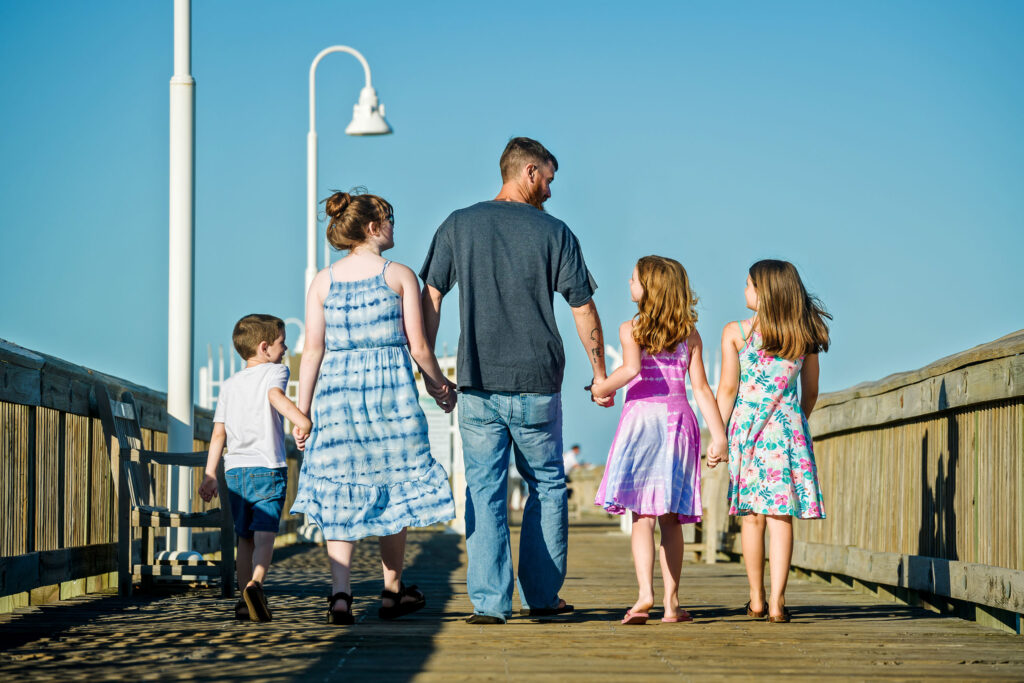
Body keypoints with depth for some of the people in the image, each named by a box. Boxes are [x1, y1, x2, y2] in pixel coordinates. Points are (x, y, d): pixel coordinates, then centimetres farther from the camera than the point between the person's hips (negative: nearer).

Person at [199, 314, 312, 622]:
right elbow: (276, 395, -23)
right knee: (264, 533, -13)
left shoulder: (230, 384, 18)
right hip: (267, 468, -5)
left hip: (235, 470, 5)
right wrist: (302, 419, -39)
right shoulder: (274, 371, 2)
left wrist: (210, 476, 14)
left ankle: (245, 600, 12)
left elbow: (218, 434, 13)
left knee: (245, 537, 13)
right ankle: (255, 583, -35)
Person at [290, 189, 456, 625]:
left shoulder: (323, 281, 7)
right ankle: (392, 593, 19)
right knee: (394, 486, 11)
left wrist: (302, 410, 6)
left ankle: (340, 595, -7)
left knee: (341, 492, 5)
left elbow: (313, 350, 3)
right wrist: (441, 386, 15)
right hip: (390, 385, -2)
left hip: (336, 387, 2)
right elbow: (418, 347, -1)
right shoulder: (399, 275, 0)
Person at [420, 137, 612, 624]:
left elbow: (430, 300, 3)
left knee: (485, 492, 3)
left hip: (478, 385, 1)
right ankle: (541, 595, 17)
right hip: (537, 384, -1)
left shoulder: (458, 226, 5)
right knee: (547, 485, 14)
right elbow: (583, 310, 2)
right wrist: (600, 374, 12)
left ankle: (490, 602, -2)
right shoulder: (554, 232, 0)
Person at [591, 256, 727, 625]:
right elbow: (702, 389, 2)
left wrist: (602, 388, -3)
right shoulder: (689, 335, 9)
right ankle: (671, 601, 6)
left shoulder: (630, 329, -1)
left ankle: (645, 593, -21)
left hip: (641, 417, -3)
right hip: (679, 419, 3)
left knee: (642, 515, -6)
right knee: (671, 518, 8)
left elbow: (631, 368, -19)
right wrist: (718, 434, 0)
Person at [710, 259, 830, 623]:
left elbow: (727, 389, -3)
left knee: (752, 517, 7)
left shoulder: (735, 332, -1)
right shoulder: (804, 336, 5)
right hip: (788, 425, 1)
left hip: (747, 425, -1)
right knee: (781, 516, -1)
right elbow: (810, 393, 11)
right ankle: (777, 603, -7)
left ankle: (757, 601, 13)